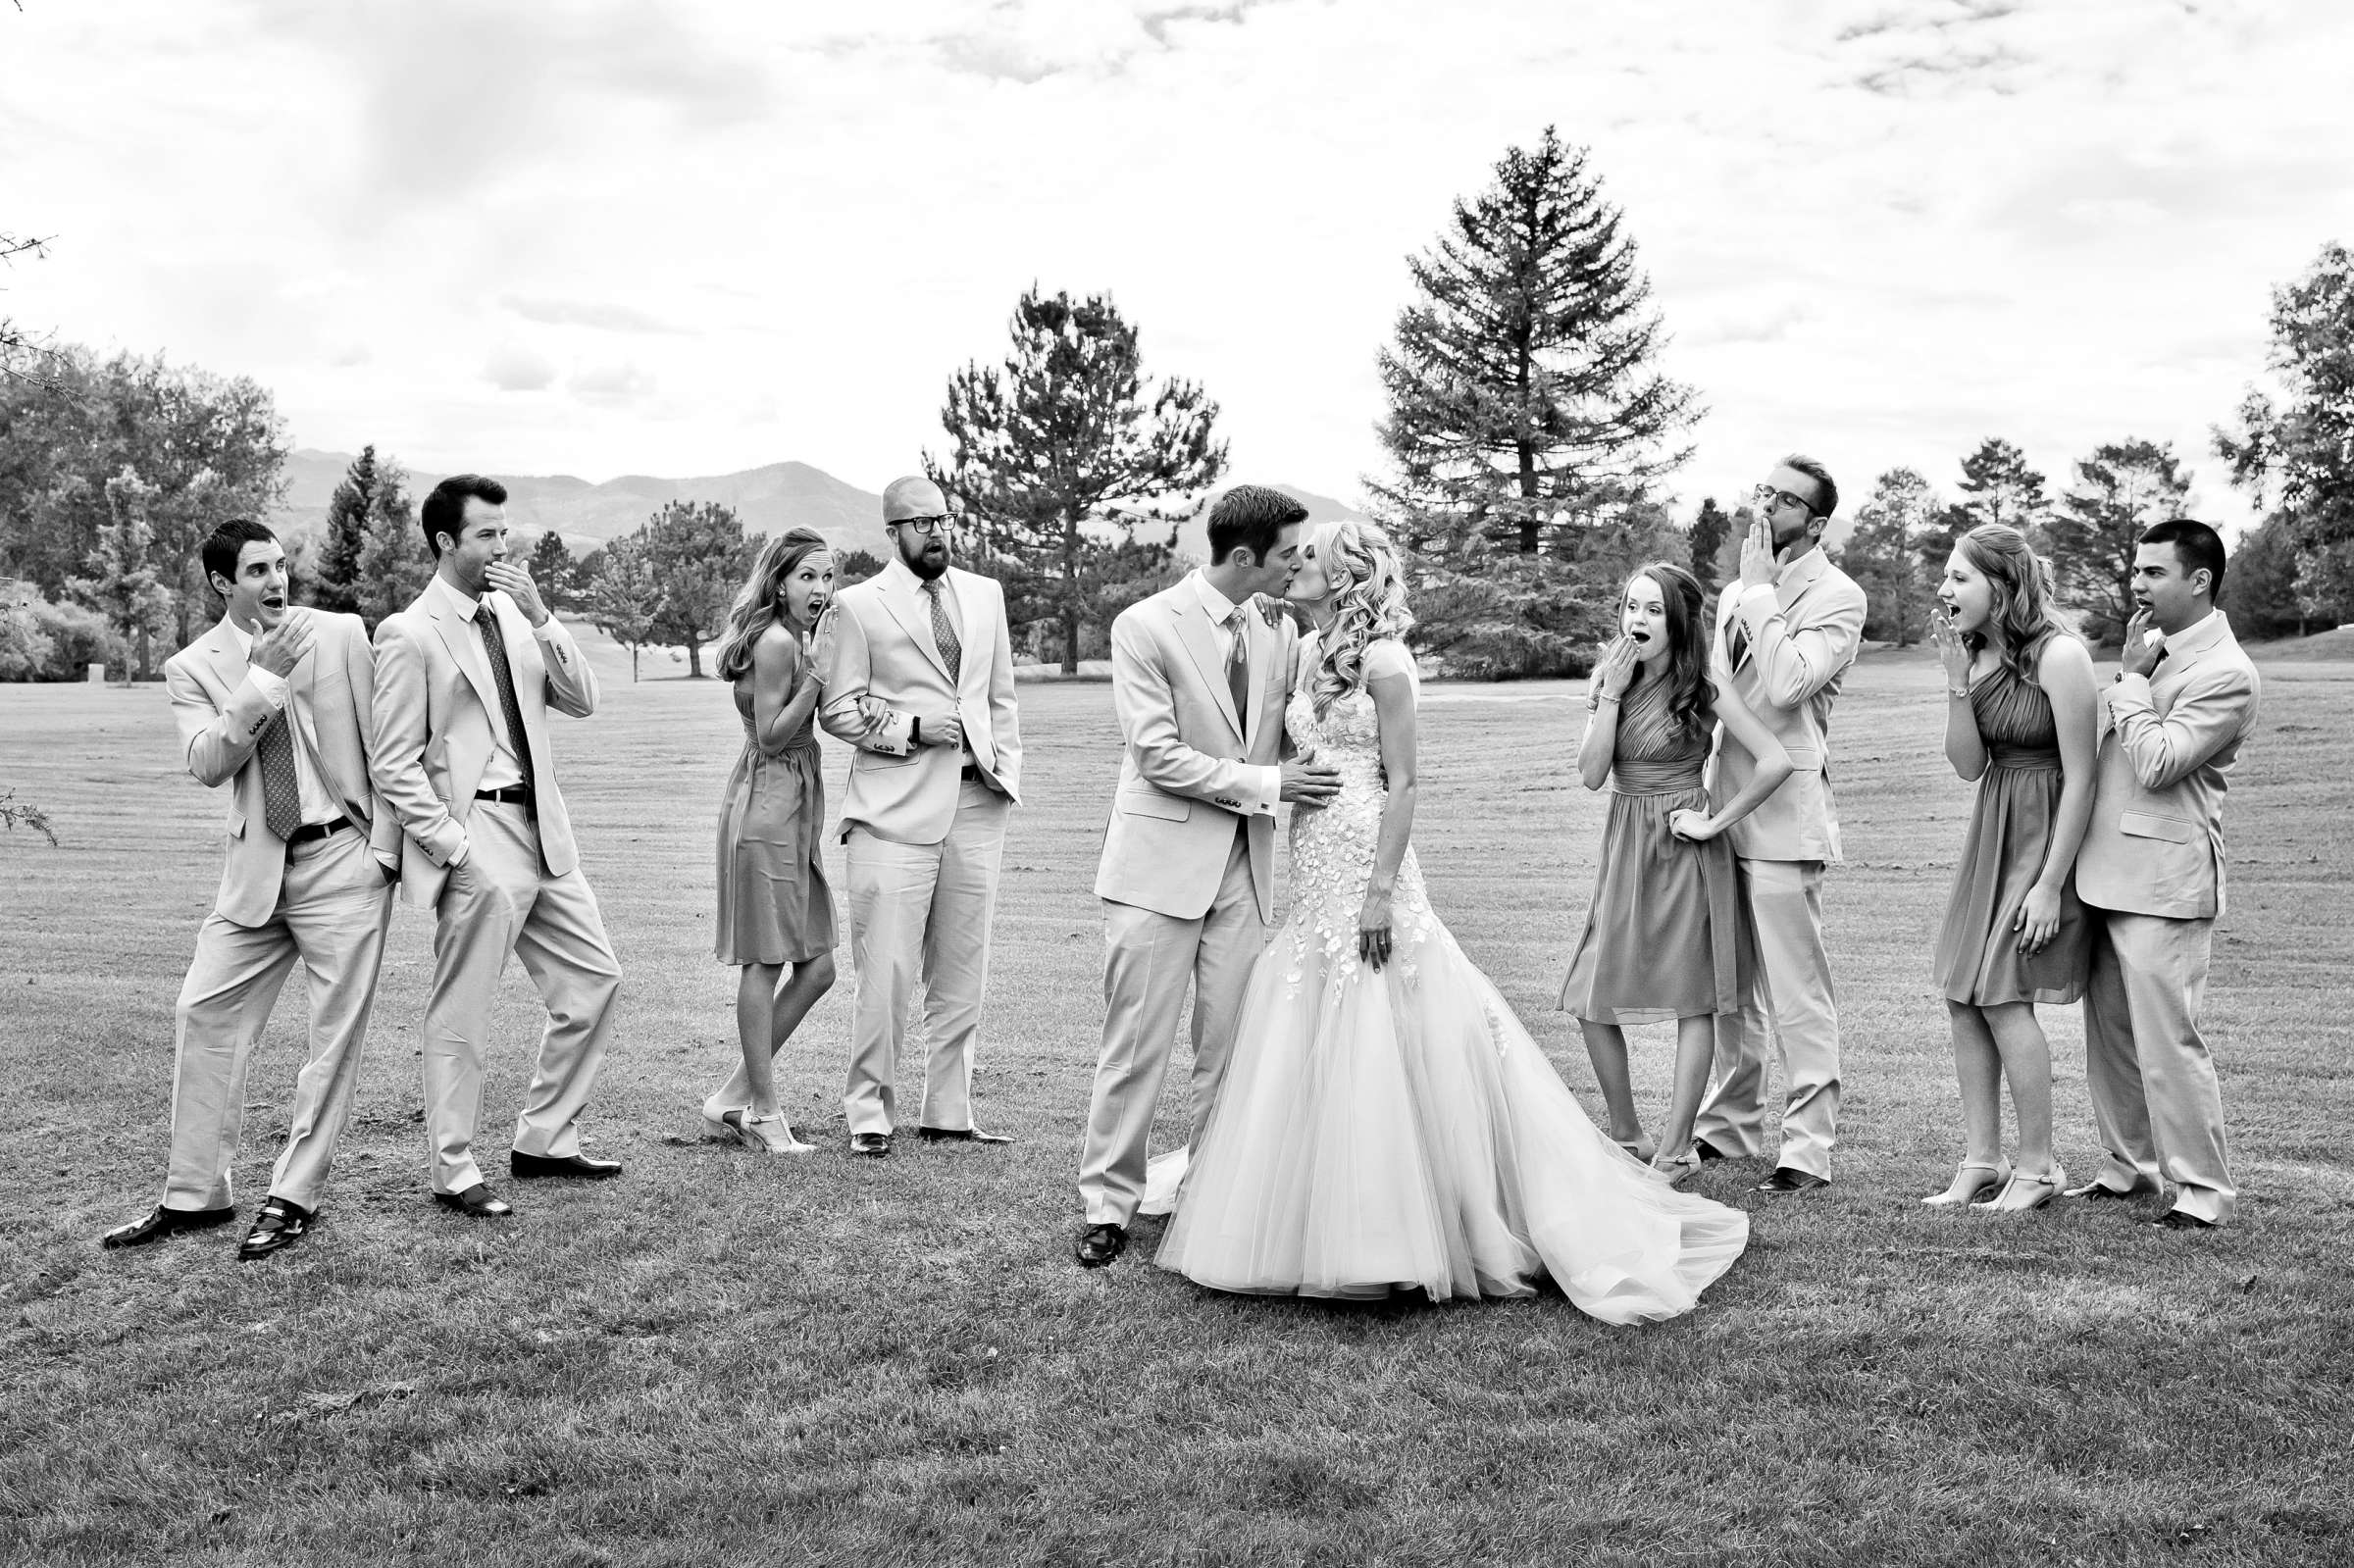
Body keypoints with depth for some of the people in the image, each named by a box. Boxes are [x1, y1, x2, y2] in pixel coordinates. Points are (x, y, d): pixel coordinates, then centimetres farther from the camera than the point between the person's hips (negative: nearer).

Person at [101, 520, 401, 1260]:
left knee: (336, 1032, -1)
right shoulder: (192, 667, 3)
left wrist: (385, 844, -5)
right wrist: (263, 678, -19)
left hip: (344, 855, -2)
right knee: (204, 1013, 2)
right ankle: (195, 1194, 14)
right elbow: (207, 765, -10)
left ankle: (293, 1198, 10)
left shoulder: (342, 635, -1)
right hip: (257, 866, 2)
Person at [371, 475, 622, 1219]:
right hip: (475, 832, -8)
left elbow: (582, 701, 4)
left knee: (594, 979, 11)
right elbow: (393, 766, -10)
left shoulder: (512, 613, 12)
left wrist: (542, 618, -8)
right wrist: (455, 847, -15)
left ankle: (543, 1141, 23)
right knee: (461, 1013, -1)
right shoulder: (411, 634, -9)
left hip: (541, 829, 8)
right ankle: (453, 1173, 12)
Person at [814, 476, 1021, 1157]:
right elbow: (837, 709, -1)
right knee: (887, 969, -7)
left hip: (977, 800, 5)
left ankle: (948, 1113, 17)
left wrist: (1006, 768, 9)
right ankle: (869, 1113, 5)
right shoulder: (856, 606, 1)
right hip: (897, 806, -5)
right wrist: (910, 730, -12)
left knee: (962, 971, 8)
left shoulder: (985, 595, 16)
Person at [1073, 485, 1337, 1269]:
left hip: (1246, 864, 5)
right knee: (1137, 1043, 0)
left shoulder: (1280, 632, 7)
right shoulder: (1145, 627, -9)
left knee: (1230, 1044, 7)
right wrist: (1266, 783, -12)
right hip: (1162, 861, -4)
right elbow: (1158, 754, -13)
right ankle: (1108, 1203, 13)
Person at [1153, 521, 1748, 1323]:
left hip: (1366, 869, -8)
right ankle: (1325, 1228, 21)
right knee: (1310, 1051, 10)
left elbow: (1402, 782, -13)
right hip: (1313, 874, 8)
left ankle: (1400, 1237, 7)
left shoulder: (1381, 660, -10)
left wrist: (1381, 891, -18)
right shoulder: (1310, 657, 12)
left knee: (1378, 1047, -4)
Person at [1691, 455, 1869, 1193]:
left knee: (1797, 992, -4)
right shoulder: (1735, 595, 16)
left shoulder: (1837, 596, -7)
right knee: (1731, 985, 16)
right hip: (1724, 810, 8)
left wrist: (1760, 588, -14)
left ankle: (1808, 1146, 3)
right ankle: (1729, 1125, 28)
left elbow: (1785, 683, -22)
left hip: (1783, 814, -8)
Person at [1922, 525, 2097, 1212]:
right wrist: (1957, 679, -11)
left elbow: (2080, 780, -17)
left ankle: (2038, 1167, 6)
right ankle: (1981, 1162, 14)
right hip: (1989, 830, 8)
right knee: (1962, 994, 5)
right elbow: (1967, 764, 1)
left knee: (2004, 997, -8)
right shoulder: (1976, 651, 5)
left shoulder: (2059, 655, -17)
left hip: (2045, 836, -8)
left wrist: (2050, 884, -18)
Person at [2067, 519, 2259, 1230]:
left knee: (2167, 1039, -6)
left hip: (2164, 879, -9)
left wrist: (2131, 678, -11)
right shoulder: (2154, 646, 15)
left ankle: (2204, 1189, 4)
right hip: (2107, 871, 9)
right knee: (2109, 1033, 14)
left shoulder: (2226, 673, -12)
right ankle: (2127, 1166, 26)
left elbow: (2156, 764, -19)